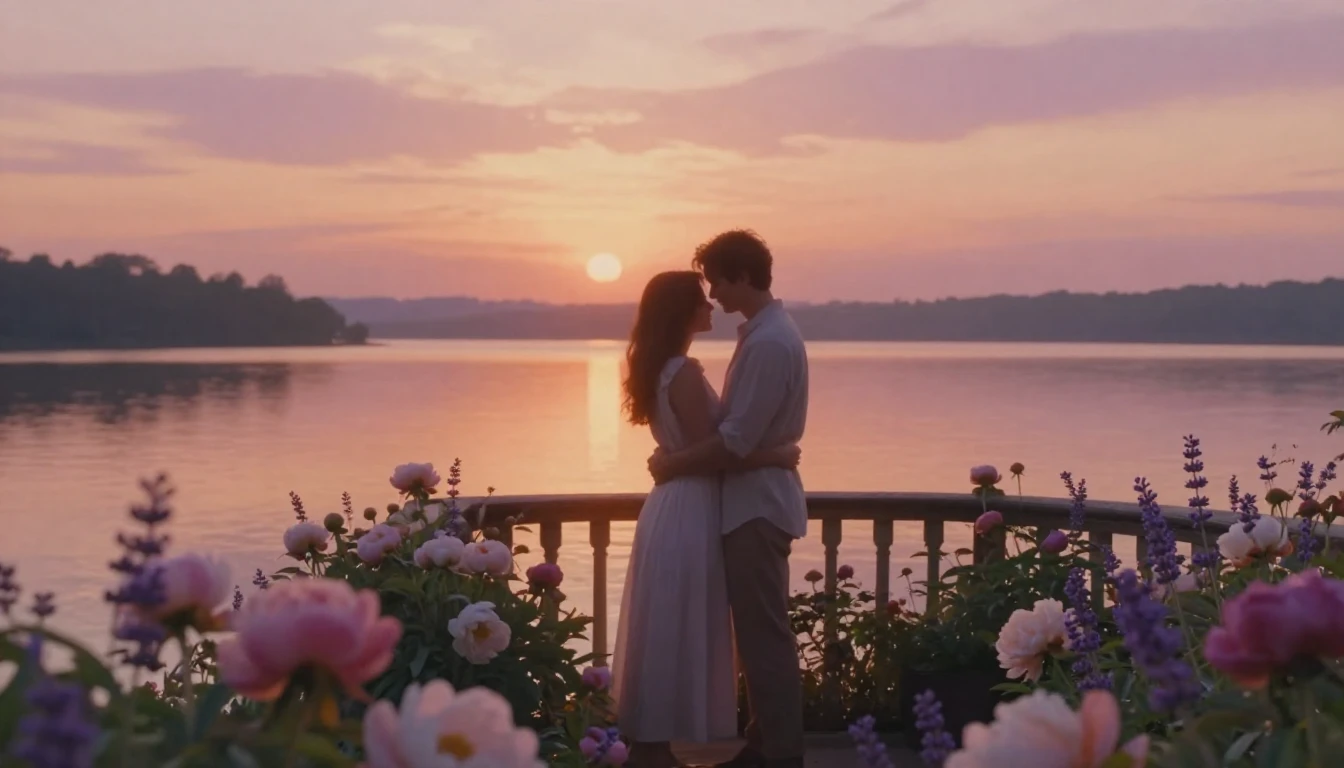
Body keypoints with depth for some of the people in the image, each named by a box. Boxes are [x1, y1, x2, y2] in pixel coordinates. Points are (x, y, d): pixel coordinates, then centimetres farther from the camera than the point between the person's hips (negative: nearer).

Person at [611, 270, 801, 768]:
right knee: (676, 633, -2)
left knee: (666, 632, 14)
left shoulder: (663, 369, 12)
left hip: (677, 508, 10)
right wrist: (777, 457, -11)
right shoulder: (684, 372, -18)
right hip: (688, 514, -10)